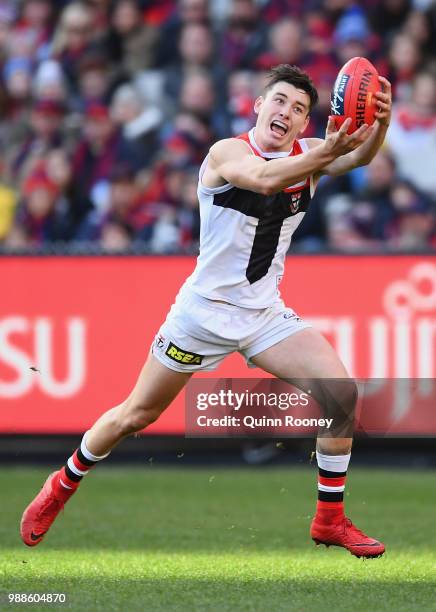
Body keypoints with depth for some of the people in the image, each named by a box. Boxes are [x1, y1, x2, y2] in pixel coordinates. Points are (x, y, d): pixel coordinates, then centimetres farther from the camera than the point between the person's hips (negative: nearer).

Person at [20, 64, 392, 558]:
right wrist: (325, 152, -55)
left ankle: (330, 521, -2)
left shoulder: (307, 154, -2)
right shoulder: (227, 152, -16)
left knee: (340, 389, -14)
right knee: (135, 416, 6)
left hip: (265, 313, 4)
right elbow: (263, 179, -39)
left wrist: (379, 124, -45)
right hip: (205, 309, -4)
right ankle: (61, 488, 31)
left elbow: (357, 156, -22)